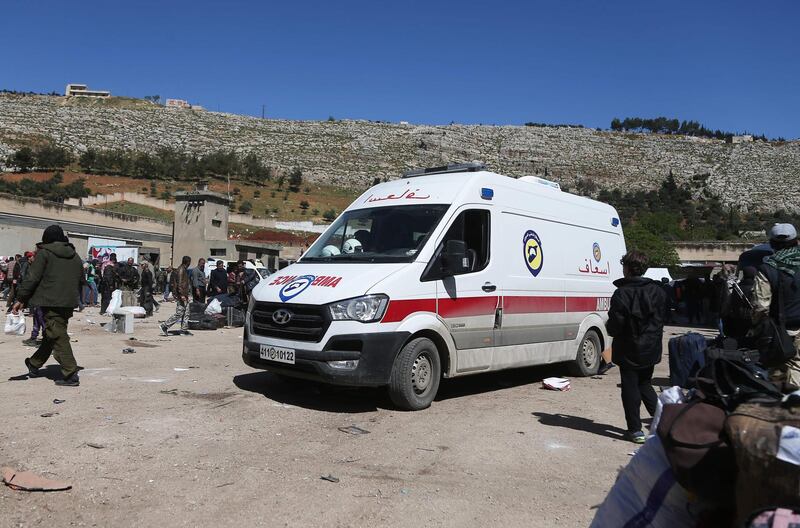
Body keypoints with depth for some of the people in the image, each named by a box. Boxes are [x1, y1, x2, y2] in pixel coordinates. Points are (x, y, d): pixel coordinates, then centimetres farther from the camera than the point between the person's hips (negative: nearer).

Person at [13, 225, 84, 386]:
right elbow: (80, 282, 20)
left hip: (51, 302, -7)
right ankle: (34, 365, 37)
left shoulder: (45, 253, -4)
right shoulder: (75, 256, 16)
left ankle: (70, 374, -11)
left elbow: (32, 278, -9)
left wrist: (20, 299, -5)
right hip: (69, 304, 7)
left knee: (58, 337, -6)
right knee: (52, 335, 19)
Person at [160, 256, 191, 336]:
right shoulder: (181, 270, -13)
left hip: (183, 294, 10)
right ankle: (165, 326, -5)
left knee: (184, 313, 10)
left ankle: (183, 329, 13)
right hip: (180, 294, -10)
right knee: (179, 313, -9)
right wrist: (182, 295, -25)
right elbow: (180, 283, -21)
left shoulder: (184, 270, 17)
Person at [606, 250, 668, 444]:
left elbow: (615, 325, -16)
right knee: (645, 384, 22)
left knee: (630, 388, 4)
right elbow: (662, 318, 7)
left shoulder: (622, 293, -17)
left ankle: (636, 430, 8)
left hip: (629, 350, -5)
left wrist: (609, 327, 5)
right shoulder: (657, 291, 1)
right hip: (651, 350, 6)